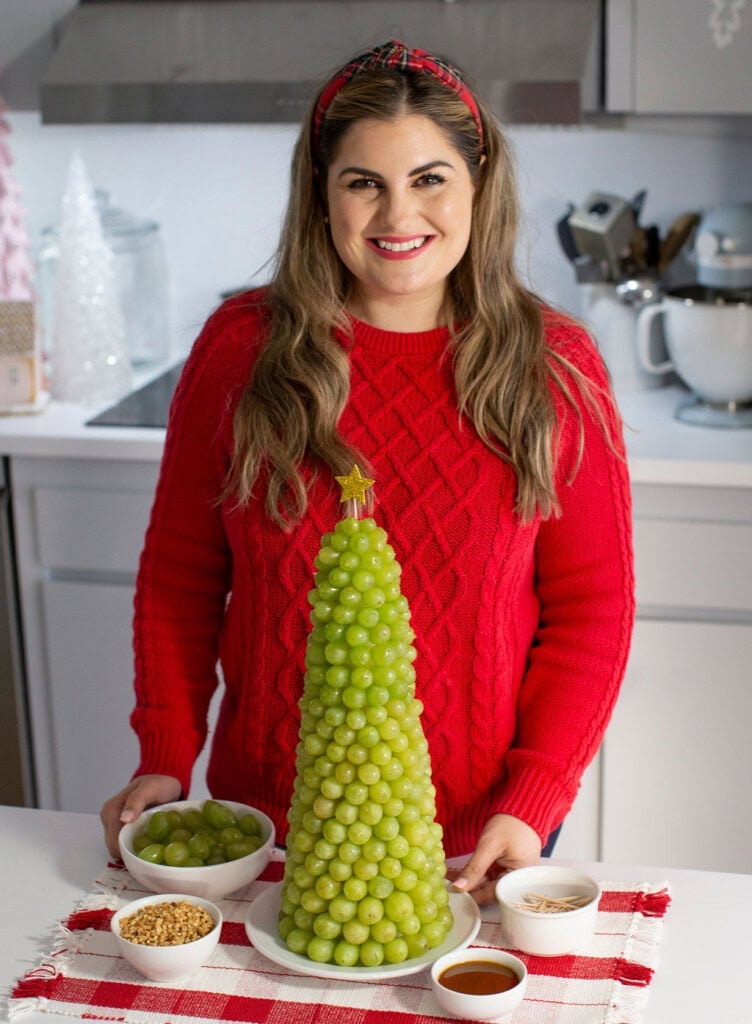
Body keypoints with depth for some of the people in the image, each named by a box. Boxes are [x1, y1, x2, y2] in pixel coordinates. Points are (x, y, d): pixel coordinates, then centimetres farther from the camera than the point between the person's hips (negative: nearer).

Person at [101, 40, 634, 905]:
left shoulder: (553, 369, -5)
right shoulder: (241, 346, -3)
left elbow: (592, 607, -4)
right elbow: (179, 574, 4)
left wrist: (531, 803, -12)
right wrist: (166, 759, -4)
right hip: (266, 826, 1)